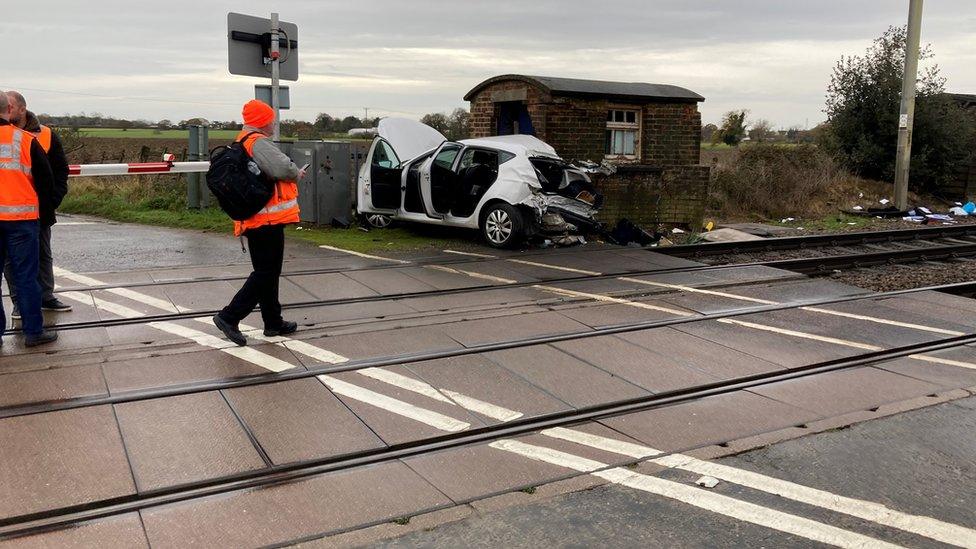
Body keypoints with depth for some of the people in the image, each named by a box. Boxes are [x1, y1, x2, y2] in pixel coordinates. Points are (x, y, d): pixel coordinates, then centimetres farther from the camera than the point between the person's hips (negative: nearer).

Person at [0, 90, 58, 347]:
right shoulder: (26, 140, -6)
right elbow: (45, 179, -1)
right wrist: (45, 209, 15)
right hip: (21, 218, -2)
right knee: (25, 276, 4)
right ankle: (33, 331, 9)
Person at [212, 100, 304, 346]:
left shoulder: (241, 143, 17)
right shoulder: (259, 143, -15)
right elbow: (283, 168, -27)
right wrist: (297, 174, -5)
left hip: (254, 220, 11)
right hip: (268, 219, -11)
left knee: (267, 272, 16)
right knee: (266, 273, -6)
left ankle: (274, 322, 24)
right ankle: (229, 317, -7)